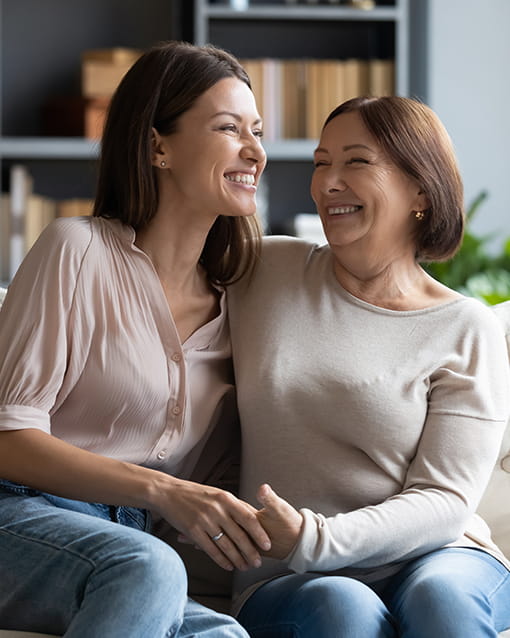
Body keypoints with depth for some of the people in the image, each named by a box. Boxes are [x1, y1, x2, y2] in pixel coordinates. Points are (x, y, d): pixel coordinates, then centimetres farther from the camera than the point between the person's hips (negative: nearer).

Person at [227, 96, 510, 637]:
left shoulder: (466, 330, 2)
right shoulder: (265, 271, 8)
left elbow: (444, 500, -5)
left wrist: (315, 540, -21)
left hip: (437, 558, -1)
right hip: (286, 585, 1)